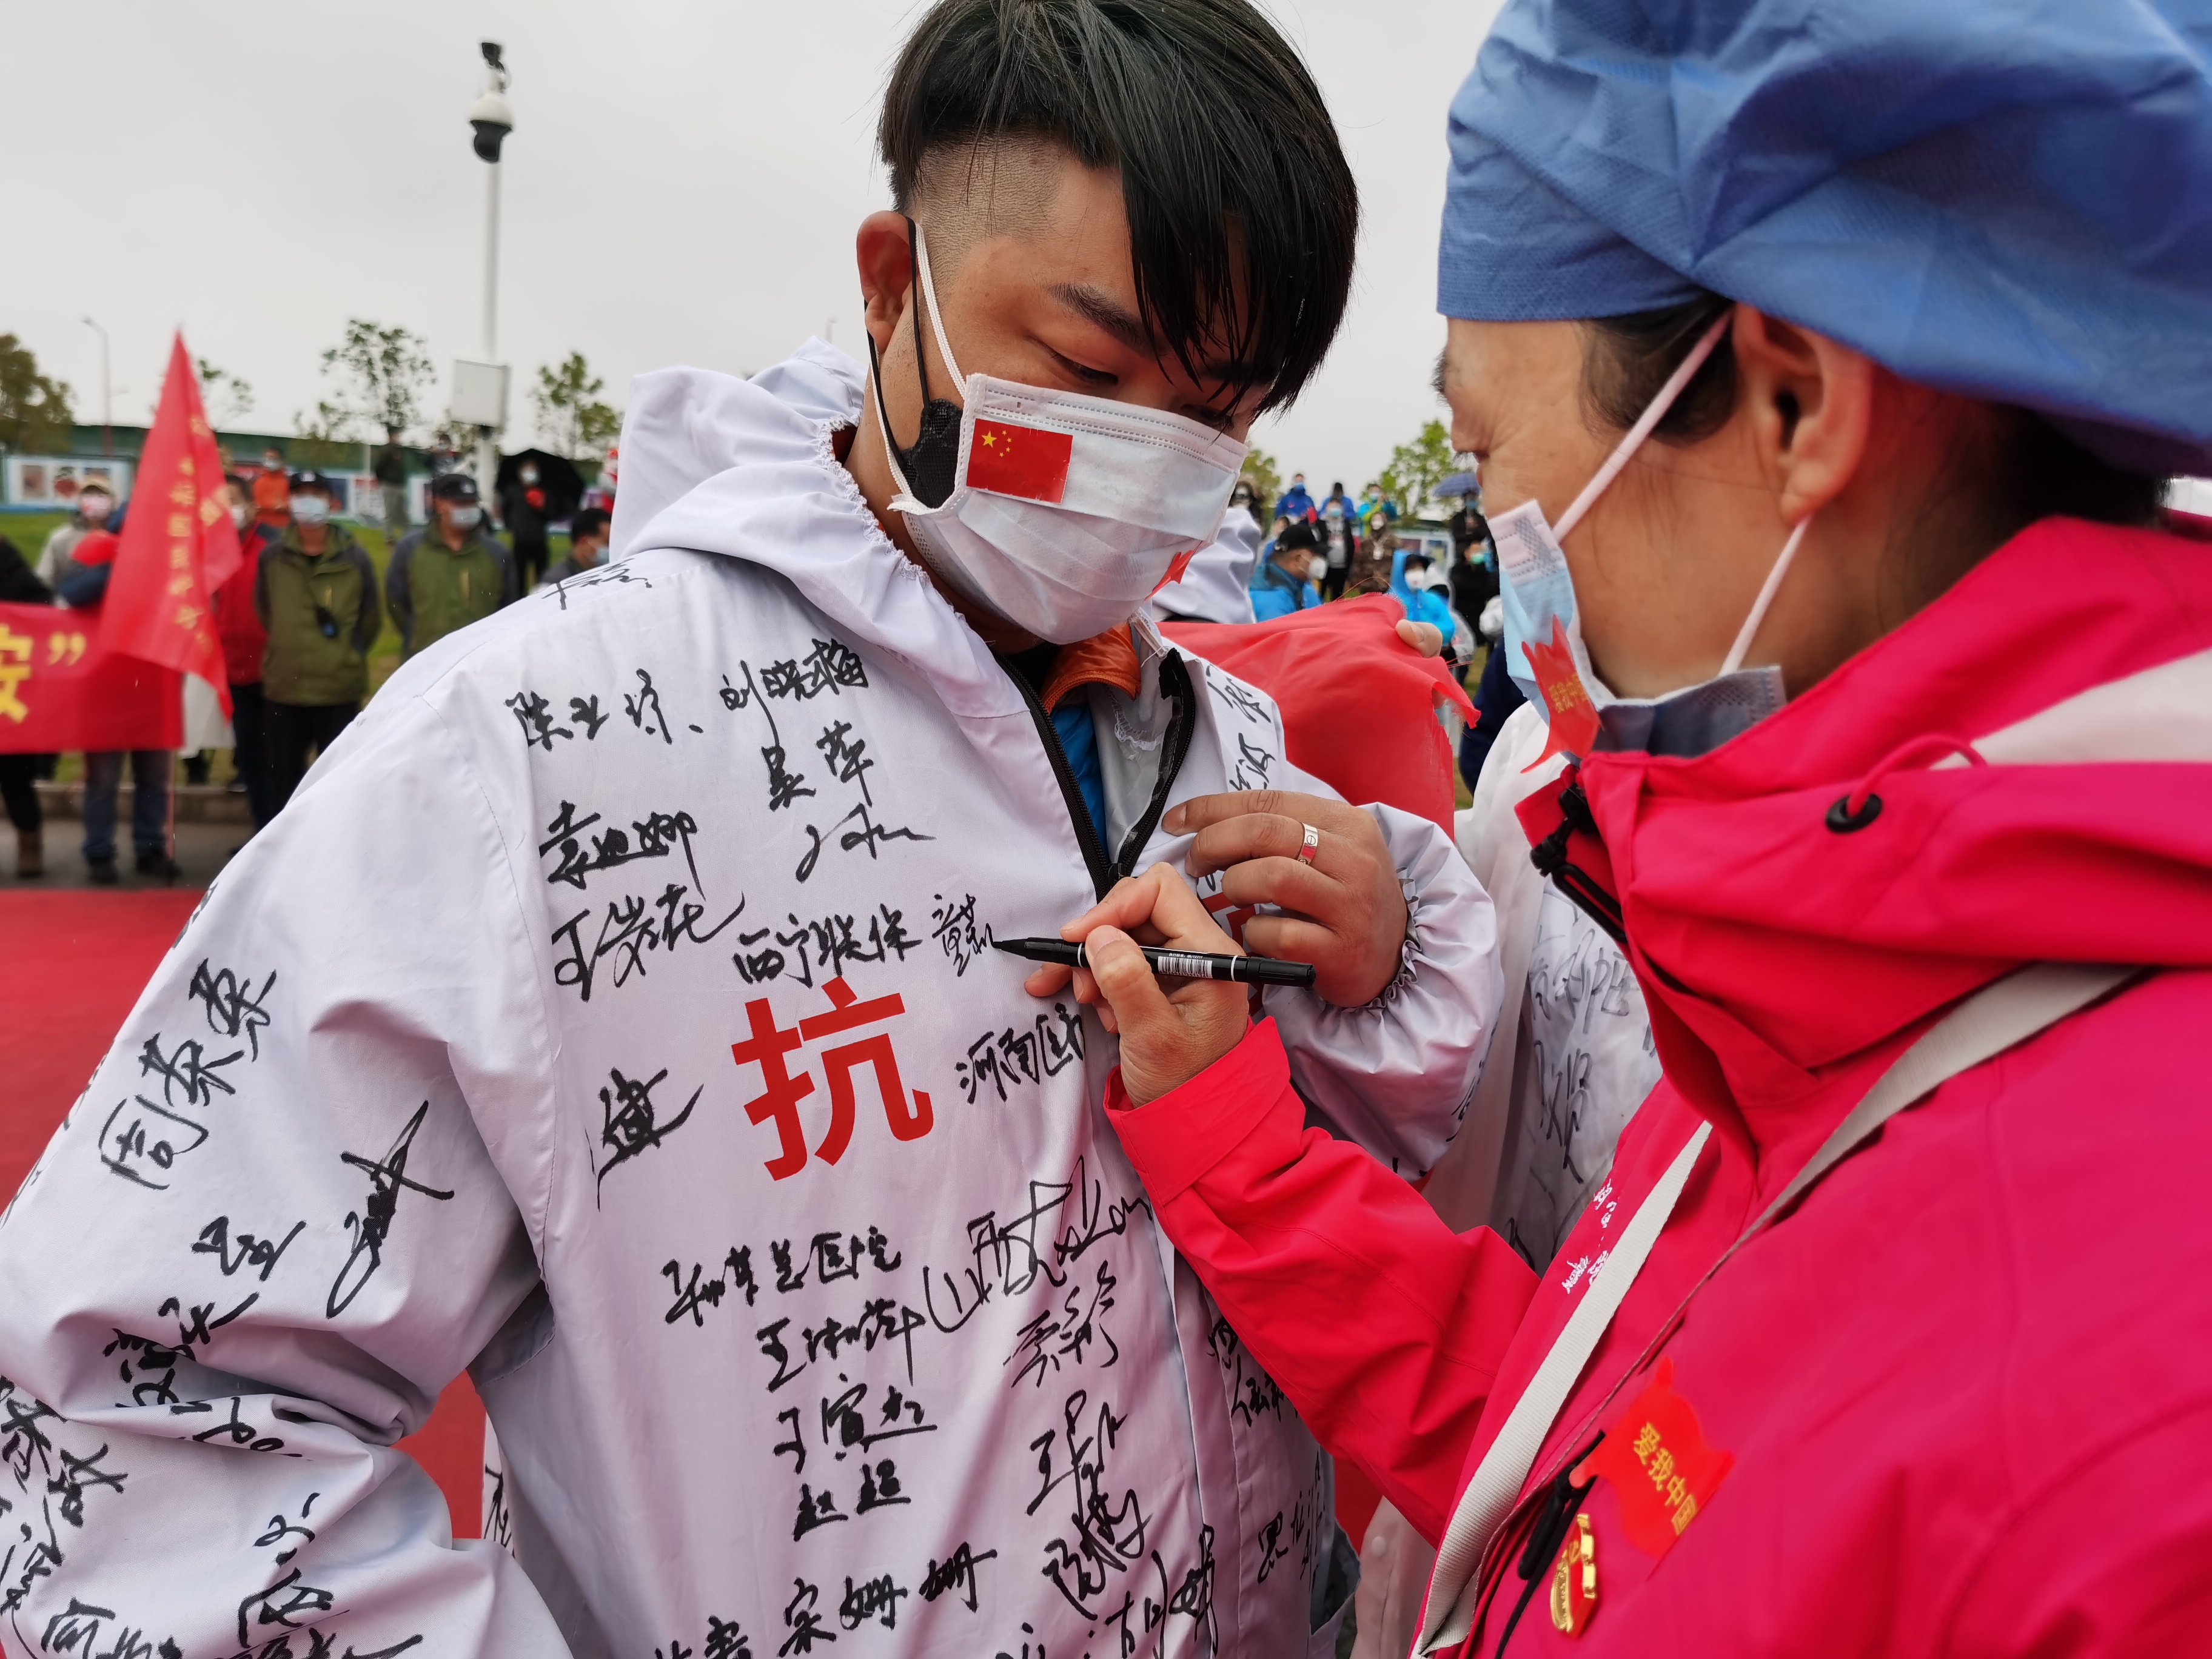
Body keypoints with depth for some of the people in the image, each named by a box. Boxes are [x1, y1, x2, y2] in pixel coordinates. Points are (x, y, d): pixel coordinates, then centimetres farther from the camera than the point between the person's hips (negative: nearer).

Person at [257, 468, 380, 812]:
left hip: (340, 692, -2)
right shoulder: (271, 557, 2)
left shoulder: (354, 559, -2)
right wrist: (290, 651, 14)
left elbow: (370, 621, 7)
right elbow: (264, 614, 14)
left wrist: (346, 657, 9)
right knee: (284, 778, 11)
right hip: (282, 690, 2)